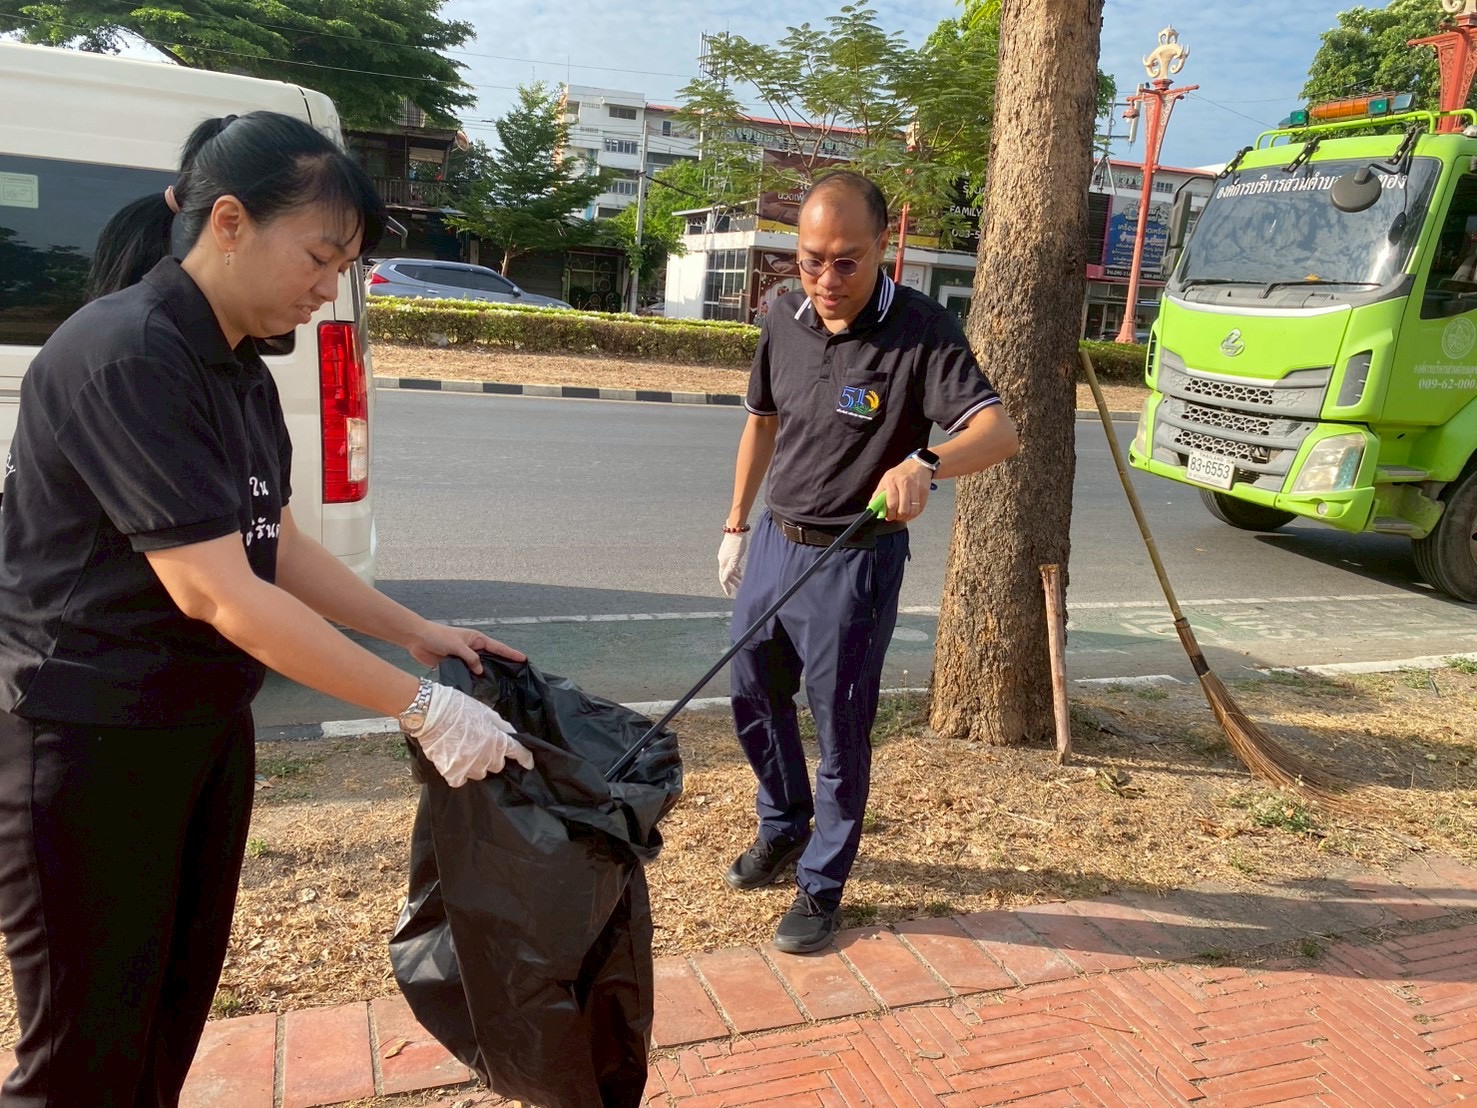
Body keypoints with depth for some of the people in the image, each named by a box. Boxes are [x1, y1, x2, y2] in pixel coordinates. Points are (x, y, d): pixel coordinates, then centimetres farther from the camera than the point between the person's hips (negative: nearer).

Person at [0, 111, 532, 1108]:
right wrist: (420, 706, -25)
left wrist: (420, 635, 2)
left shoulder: (242, 374, 7)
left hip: (208, 727, 8)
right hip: (87, 743, -8)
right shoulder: (122, 355, -21)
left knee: (177, 1020, 19)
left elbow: (281, 551, 10)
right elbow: (214, 590, -27)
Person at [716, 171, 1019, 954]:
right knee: (753, 695, 18)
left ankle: (820, 886, 24)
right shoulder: (784, 319, 0)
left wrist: (925, 463, -48)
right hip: (776, 541, 6)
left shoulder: (921, 331, -18)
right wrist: (736, 525, 15)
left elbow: (997, 430, -28)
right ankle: (783, 825, 43)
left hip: (855, 560, -6)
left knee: (840, 727, 5)